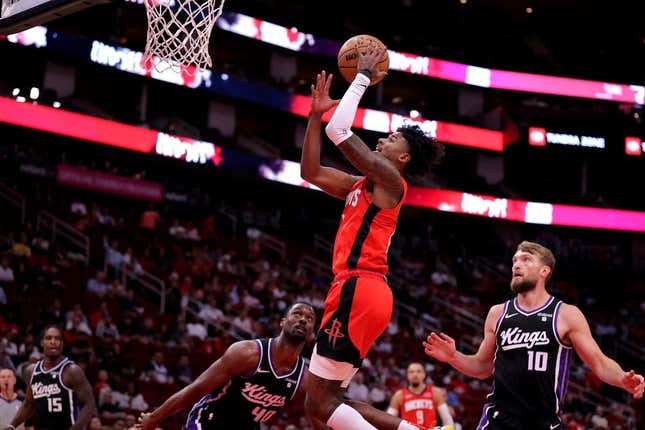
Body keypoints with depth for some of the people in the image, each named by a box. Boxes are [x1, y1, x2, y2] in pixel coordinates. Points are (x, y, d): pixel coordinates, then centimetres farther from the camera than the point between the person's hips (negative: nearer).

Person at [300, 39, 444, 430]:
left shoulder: (388, 178, -4)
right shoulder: (361, 185, 22)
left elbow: (339, 130, -13)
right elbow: (311, 172, 24)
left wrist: (363, 76, -3)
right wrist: (316, 114, 20)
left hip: (359, 290, -10)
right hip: (360, 291, 10)